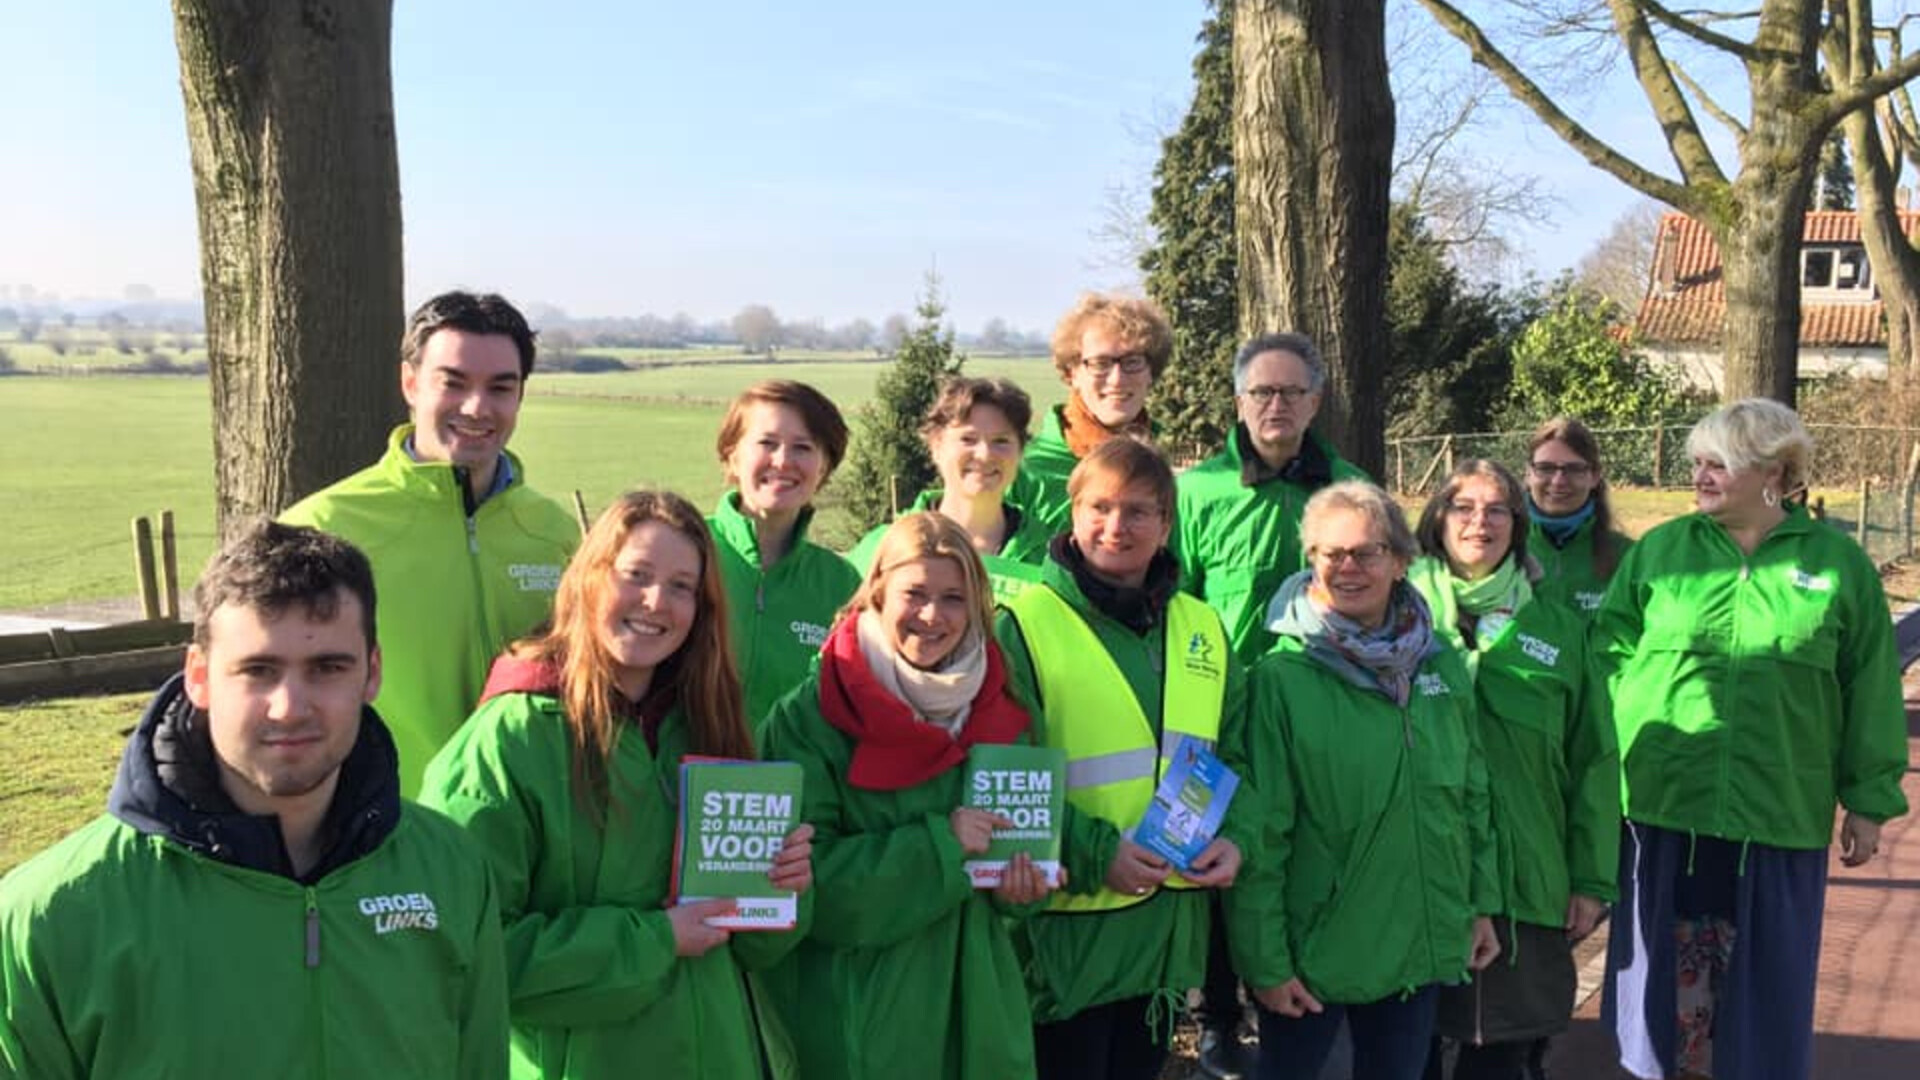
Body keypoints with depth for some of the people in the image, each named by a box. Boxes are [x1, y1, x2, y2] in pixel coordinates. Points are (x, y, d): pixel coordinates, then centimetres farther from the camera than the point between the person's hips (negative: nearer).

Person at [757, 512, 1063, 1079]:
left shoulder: (998, 711, 5)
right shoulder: (810, 718, -11)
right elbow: (804, 875, -17)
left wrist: (1019, 883, -7)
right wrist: (939, 844, -22)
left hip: (973, 1004, 5)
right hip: (852, 1011, -5)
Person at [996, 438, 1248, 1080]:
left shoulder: (1203, 630, 9)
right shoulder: (1024, 624, -9)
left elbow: (1231, 757, 14)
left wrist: (1231, 837, -4)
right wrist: (1096, 852, -20)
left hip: (1170, 922, 5)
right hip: (1066, 921, -5)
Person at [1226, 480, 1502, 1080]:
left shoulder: (1442, 666, 2)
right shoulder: (1281, 679, -14)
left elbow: (1473, 796, 12)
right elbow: (1259, 832, -14)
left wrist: (1482, 904, 11)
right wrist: (1264, 960, -13)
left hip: (1422, 943, 5)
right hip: (1312, 948, -4)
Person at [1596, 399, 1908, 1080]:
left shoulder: (1837, 562, 0)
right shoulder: (1658, 551, 2)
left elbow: (1871, 692, 4)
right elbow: (1609, 660, 4)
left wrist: (1870, 801, 4)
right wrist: (1608, 763, -4)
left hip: (1781, 815, -1)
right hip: (1663, 805, 1)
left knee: (1765, 980, 10)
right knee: (1665, 969, 11)